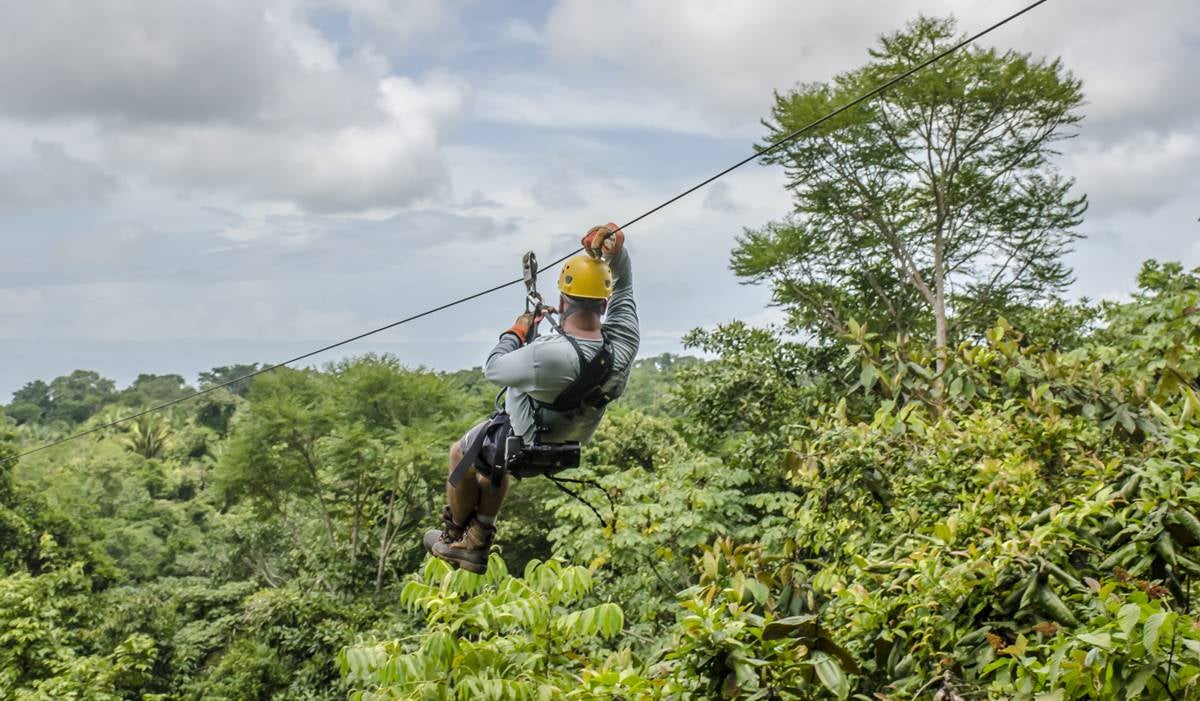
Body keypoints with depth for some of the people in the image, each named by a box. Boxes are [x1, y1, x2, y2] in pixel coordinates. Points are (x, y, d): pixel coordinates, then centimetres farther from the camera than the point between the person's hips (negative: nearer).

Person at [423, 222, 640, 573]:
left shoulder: (547, 356, -42)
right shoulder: (624, 343, -25)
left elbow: (493, 367, -21)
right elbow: (624, 285, -7)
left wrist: (516, 331, -6)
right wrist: (615, 248, -22)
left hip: (522, 444, -6)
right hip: (569, 444, 6)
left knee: (461, 453, 26)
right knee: (495, 463, 36)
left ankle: (454, 537, 44)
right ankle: (477, 545, 43)